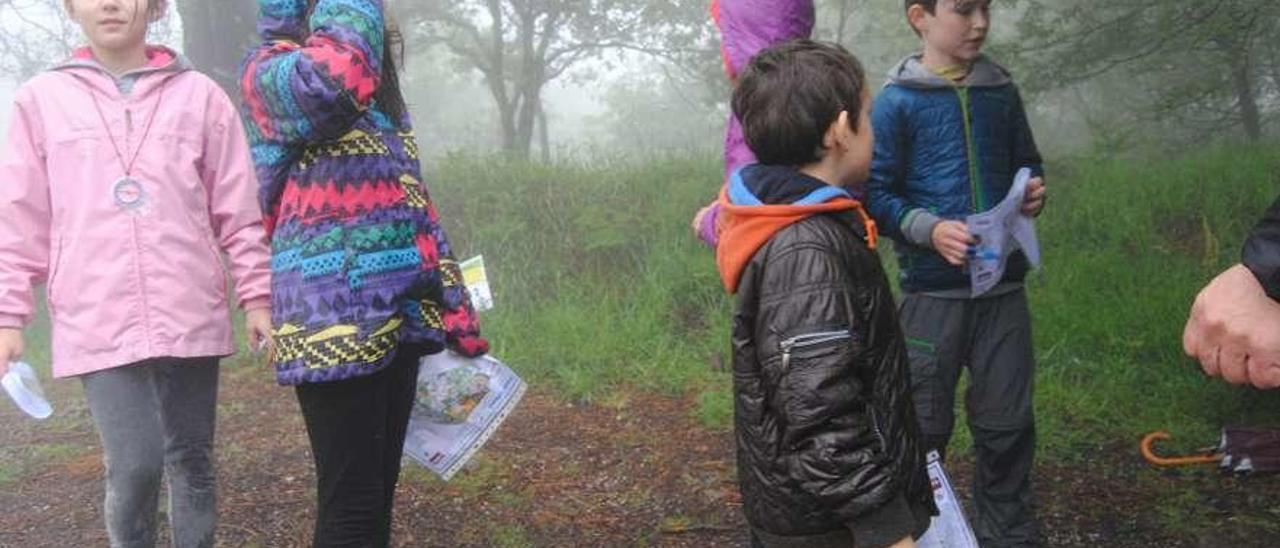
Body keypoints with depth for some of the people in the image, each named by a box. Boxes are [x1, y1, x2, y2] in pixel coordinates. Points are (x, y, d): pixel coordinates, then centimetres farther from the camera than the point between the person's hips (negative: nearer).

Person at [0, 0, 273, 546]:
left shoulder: (199, 95, 6)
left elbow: (237, 208, 7)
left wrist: (257, 295, 3)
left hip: (189, 314, 1)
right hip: (98, 322, -1)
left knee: (191, 460, 10)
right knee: (133, 466, -8)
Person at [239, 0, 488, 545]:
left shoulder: (381, 94, 21)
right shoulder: (271, 70, -3)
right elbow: (334, 76, -29)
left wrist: (453, 317, 18)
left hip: (397, 317, 8)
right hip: (335, 321, -8)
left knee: (379, 494, 14)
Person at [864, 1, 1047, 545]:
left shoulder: (1000, 91, 9)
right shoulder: (897, 101, -4)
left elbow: (1025, 164, 21)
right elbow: (876, 194, -5)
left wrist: (1033, 189, -1)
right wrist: (930, 229, -20)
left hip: (1003, 285, 4)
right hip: (932, 291, -4)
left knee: (1008, 423, 10)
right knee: (924, 426, 5)